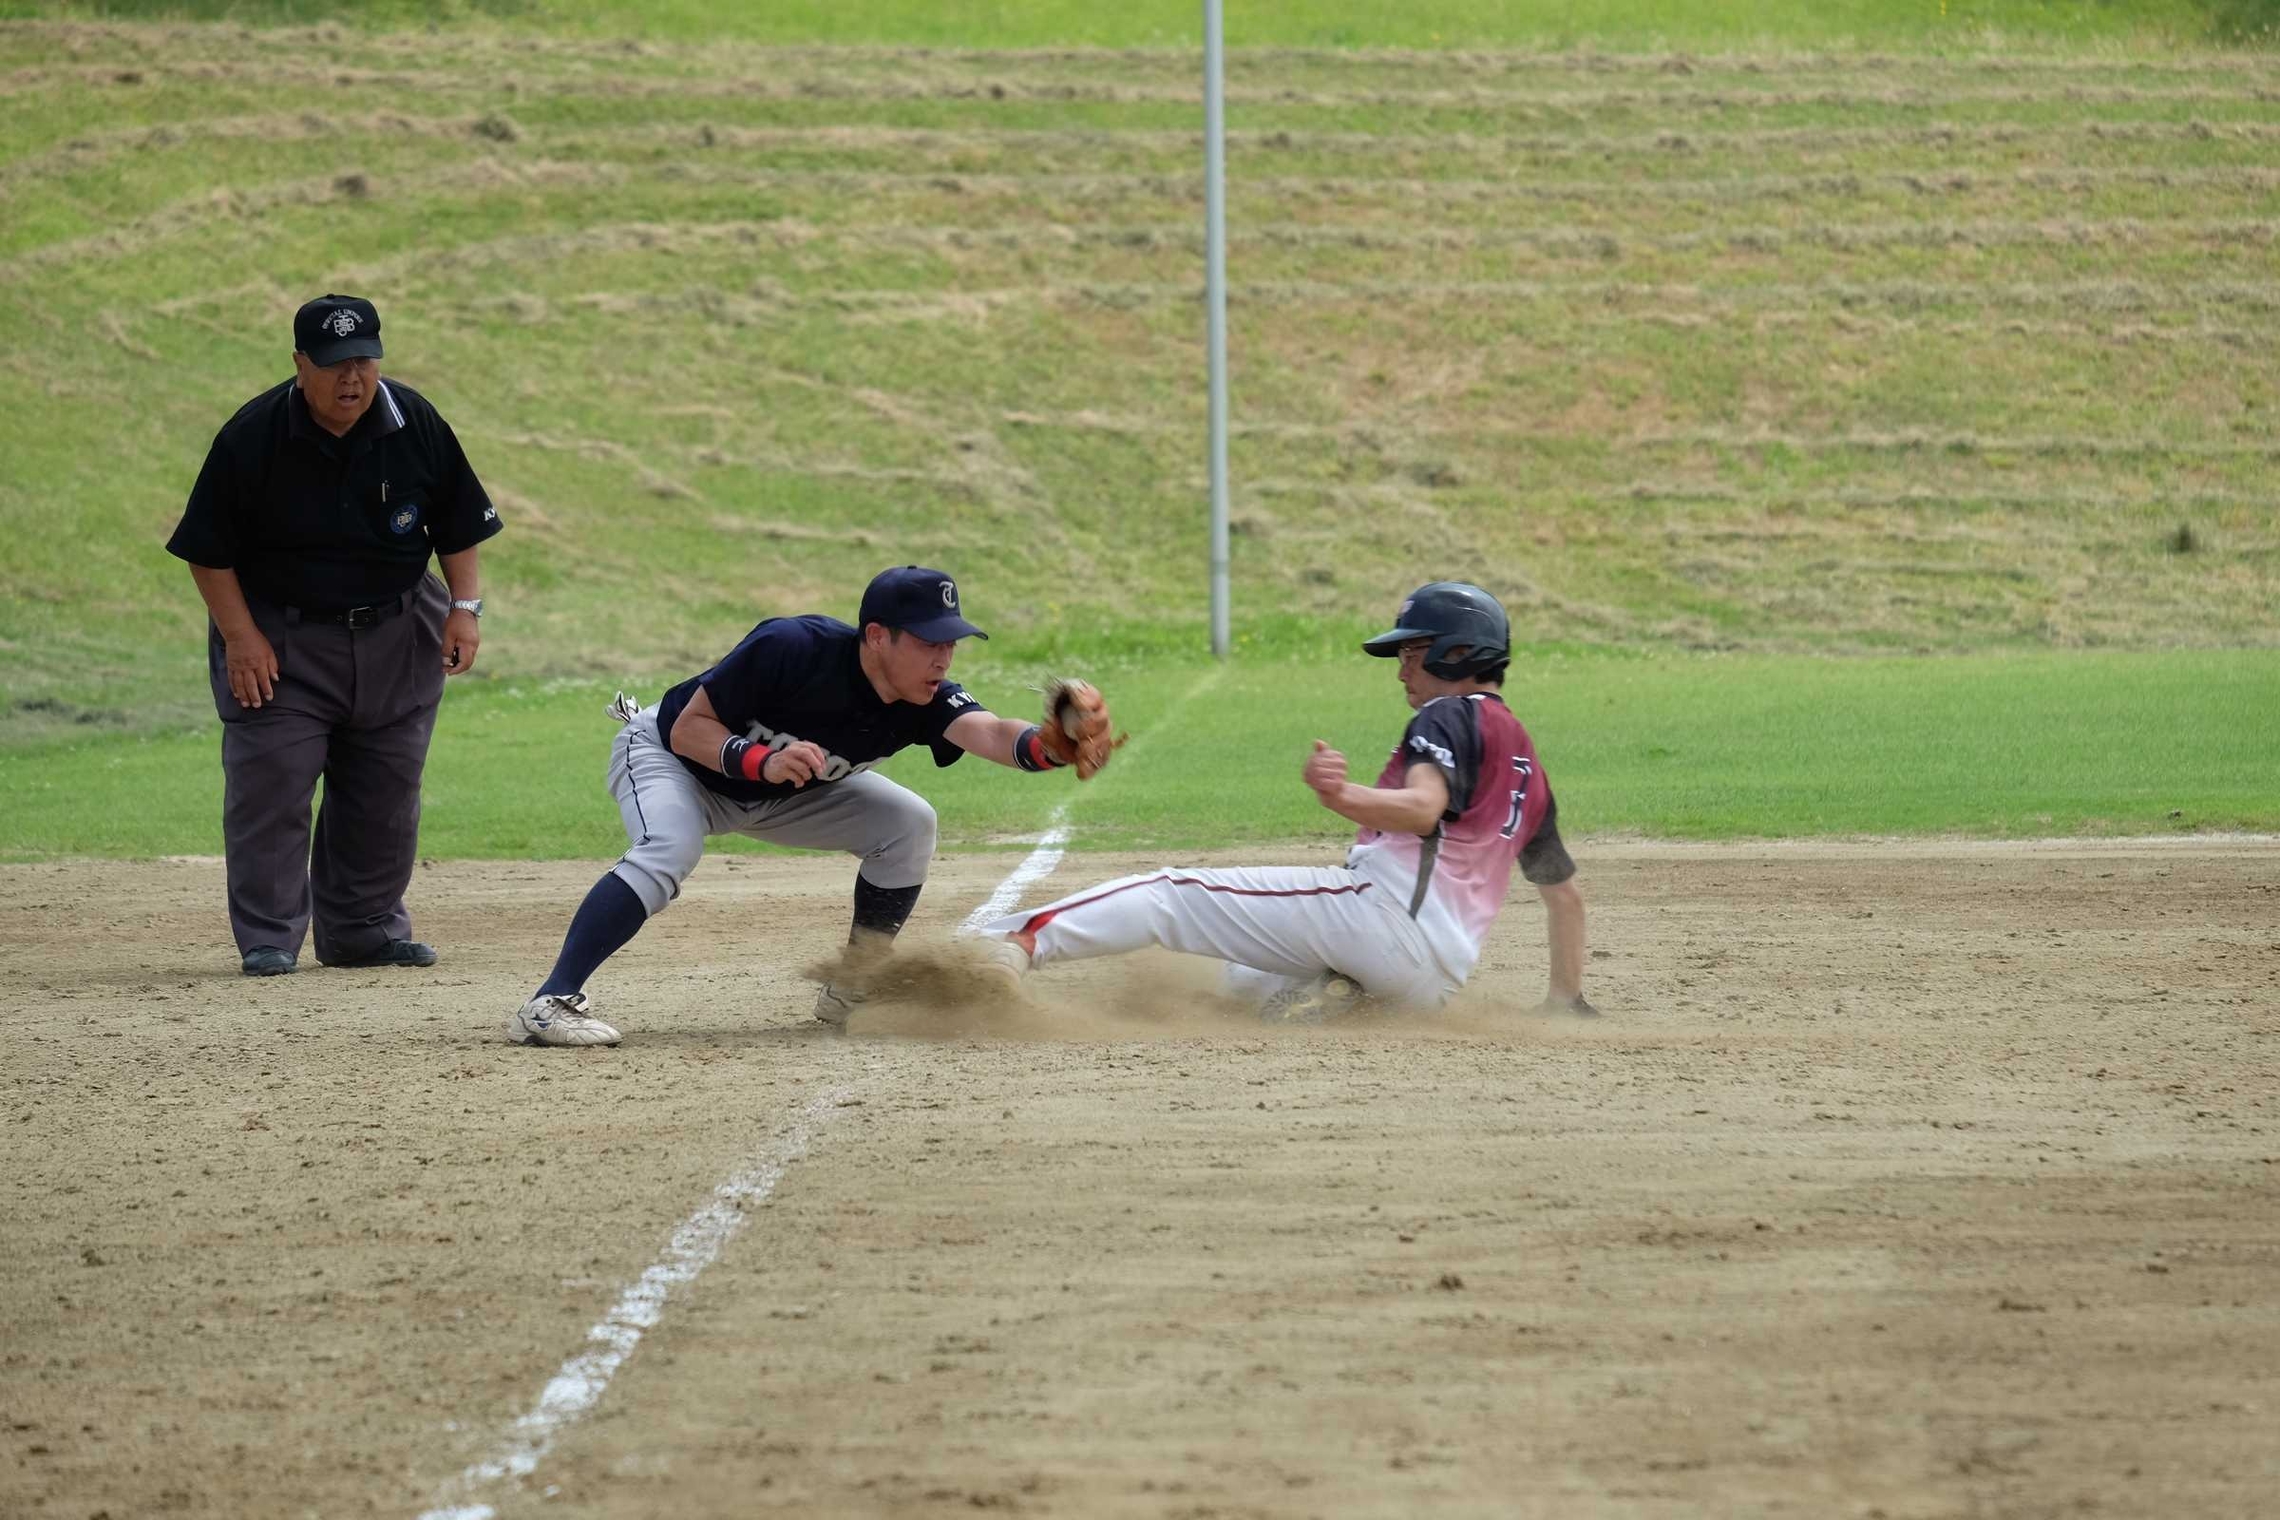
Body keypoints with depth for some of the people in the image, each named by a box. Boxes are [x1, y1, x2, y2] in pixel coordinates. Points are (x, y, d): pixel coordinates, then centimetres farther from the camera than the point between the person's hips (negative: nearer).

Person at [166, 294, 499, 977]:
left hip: (396, 633, 3)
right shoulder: (252, 436, -16)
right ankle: (267, 939, -2)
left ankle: (365, 927, 23)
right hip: (280, 637, -3)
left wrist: (464, 606, -4)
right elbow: (209, 549, -9)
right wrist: (241, 636, -15)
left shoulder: (416, 423, -7)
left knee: (386, 791, 10)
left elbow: (458, 525, 6)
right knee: (270, 786, -10)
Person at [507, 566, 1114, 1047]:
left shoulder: (926, 701, -23)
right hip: (664, 752, -6)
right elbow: (689, 729, -28)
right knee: (668, 852, -35)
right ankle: (550, 1003, -37)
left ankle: (852, 992, 5)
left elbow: (989, 732, -43)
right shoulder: (792, 650, -35)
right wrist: (762, 761, -46)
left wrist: (1051, 748, -64)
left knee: (908, 825, -8)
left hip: (782, 788, 6)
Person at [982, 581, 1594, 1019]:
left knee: (1174, 894, -10)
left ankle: (1018, 941, -30)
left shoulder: (1451, 716, 0)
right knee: (1245, 974, 30)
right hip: (1437, 981, 9)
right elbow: (1566, 890, 30)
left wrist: (1343, 798, -40)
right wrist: (1566, 999, 35)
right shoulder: (1525, 759, 28)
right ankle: (1329, 993, -4)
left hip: (1380, 904, -9)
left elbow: (1423, 808, -22)